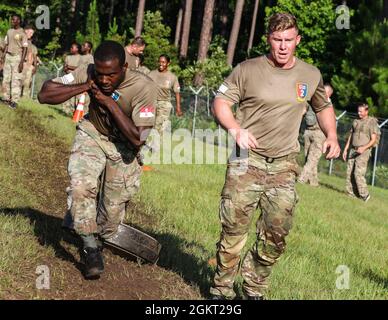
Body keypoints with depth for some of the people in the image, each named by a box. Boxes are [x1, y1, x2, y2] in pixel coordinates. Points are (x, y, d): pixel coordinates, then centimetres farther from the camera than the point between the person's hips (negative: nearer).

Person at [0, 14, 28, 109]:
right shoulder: (9, 31, 12)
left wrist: (21, 62, -15)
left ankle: (14, 101, -8)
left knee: (16, 79, -8)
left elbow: (25, 48, -9)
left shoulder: (22, 33, -7)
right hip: (8, 56, 7)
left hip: (17, 57, -7)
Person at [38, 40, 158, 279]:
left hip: (124, 146, -1)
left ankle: (100, 239, 33)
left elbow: (138, 138, -31)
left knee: (114, 208, 0)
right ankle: (91, 246, -10)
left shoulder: (144, 87, -29)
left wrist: (110, 103, -34)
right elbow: (45, 95, -21)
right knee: (81, 185, -25)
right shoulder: (88, 74, -21)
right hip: (92, 135, 1)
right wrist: (85, 87, -31)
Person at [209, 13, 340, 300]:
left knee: (276, 235, 4)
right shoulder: (248, 69, -5)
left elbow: (324, 106, 22)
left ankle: (254, 289, 23)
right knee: (234, 230, -4)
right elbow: (221, 101, -2)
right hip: (247, 161, -3)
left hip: (284, 166, 3)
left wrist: (332, 136, 5)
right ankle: (222, 289, 12)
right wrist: (236, 129, -21)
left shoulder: (311, 75, 6)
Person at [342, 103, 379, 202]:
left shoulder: (372, 122, -5)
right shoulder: (356, 122, 14)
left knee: (358, 173, -15)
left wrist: (364, 148, -23)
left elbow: (373, 140, -9)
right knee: (350, 173, 1)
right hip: (353, 150, 6)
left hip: (364, 152, -6)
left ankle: (365, 195, -7)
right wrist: (345, 149, 14)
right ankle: (351, 193, 6)